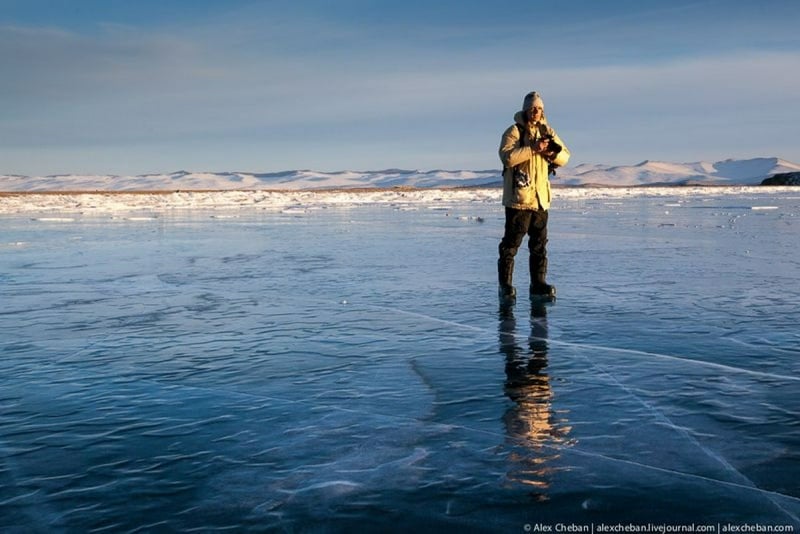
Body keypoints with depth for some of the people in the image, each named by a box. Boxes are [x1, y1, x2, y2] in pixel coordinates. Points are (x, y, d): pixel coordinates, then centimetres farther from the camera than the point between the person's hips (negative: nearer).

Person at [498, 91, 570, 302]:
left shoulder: (547, 131, 13)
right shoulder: (514, 131, -5)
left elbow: (565, 157, 11)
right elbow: (507, 157, -21)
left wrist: (552, 152, -10)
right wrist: (533, 148, -23)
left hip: (541, 197, 6)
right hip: (518, 197, -6)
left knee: (540, 244, 9)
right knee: (511, 243, -3)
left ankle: (538, 284, 17)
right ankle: (506, 286, 4)